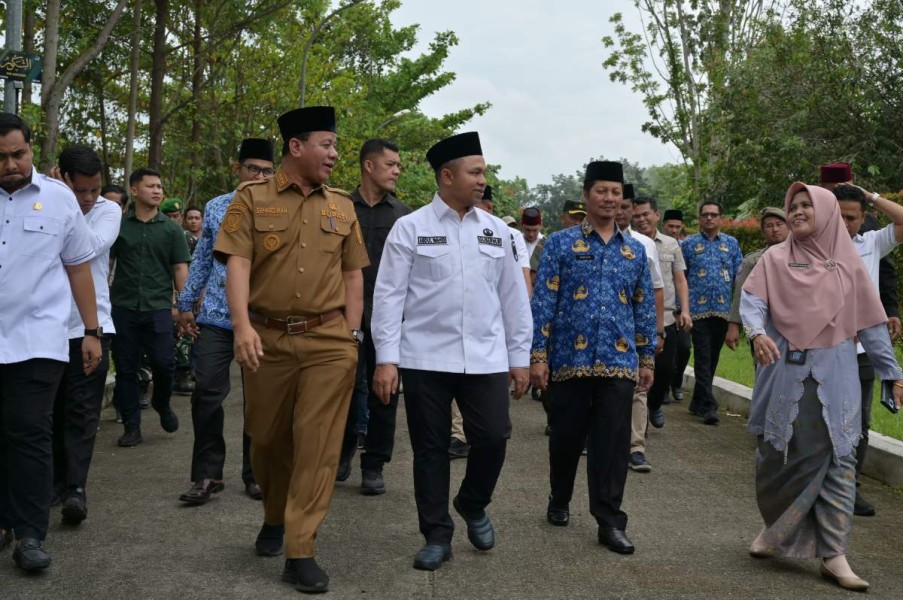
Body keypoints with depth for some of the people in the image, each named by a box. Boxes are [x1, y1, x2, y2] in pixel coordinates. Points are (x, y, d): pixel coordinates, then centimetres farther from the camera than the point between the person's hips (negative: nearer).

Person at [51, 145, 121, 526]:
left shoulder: (108, 211, 1)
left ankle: (76, 487, -7)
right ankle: (57, 478, 21)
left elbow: (90, 247, -17)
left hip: (89, 325, -1)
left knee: (82, 410, -5)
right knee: (52, 408, 9)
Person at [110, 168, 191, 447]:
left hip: (158, 307, 0)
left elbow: (180, 269, 5)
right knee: (126, 368, 4)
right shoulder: (118, 225, 6)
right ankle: (131, 426, 14)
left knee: (163, 363, -7)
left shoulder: (171, 229, 6)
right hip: (123, 307, 1)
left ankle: (162, 404, 23)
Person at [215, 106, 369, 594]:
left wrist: (352, 334, 4)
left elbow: (353, 273, 12)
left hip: (329, 342, 1)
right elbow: (237, 263, -10)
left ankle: (301, 552, 2)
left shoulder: (342, 206, 10)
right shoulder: (252, 199, 0)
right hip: (268, 340, -1)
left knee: (318, 444, -4)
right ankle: (274, 518, 38)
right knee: (266, 437, 12)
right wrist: (242, 325, -23)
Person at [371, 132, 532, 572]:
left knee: (493, 438, -4)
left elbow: (513, 297, 12)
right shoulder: (410, 228, 0)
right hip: (424, 359, -2)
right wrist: (386, 359, -8)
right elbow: (389, 295, -3)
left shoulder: (496, 231, 9)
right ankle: (437, 536, 20)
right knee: (430, 448, 5)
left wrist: (519, 357, 10)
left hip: (486, 359, 2)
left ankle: (473, 505, 26)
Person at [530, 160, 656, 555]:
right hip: (570, 360, -2)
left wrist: (647, 358, 11)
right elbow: (544, 301, -4)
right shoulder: (561, 243, 0)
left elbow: (645, 308, 14)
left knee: (613, 443, 0)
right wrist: (538, 355, -9)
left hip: (619, 363, 2)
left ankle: (610, 520, 7)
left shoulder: (636, 250, 11)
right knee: (566, 437, 11)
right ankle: (559, 501, 33)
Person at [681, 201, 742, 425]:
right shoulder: (688, 244, 5)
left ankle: (698, 402, 22)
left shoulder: (731, 243, 11)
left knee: (712, 358, 10)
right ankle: (708, 405, -9)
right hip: (698, 310, -3)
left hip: (723, 311, 3)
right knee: (703, 359, -8)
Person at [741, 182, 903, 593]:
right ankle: (776, 529, 27)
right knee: (778, 456, 6)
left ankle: (833, 554, 4)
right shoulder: (775, 258, 5)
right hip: (784, 374, 0)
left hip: (834, 376, 1)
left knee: (837, 461, -1)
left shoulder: (847, 263, 7)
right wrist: (758, 333, -29)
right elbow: (751, 301, -7)